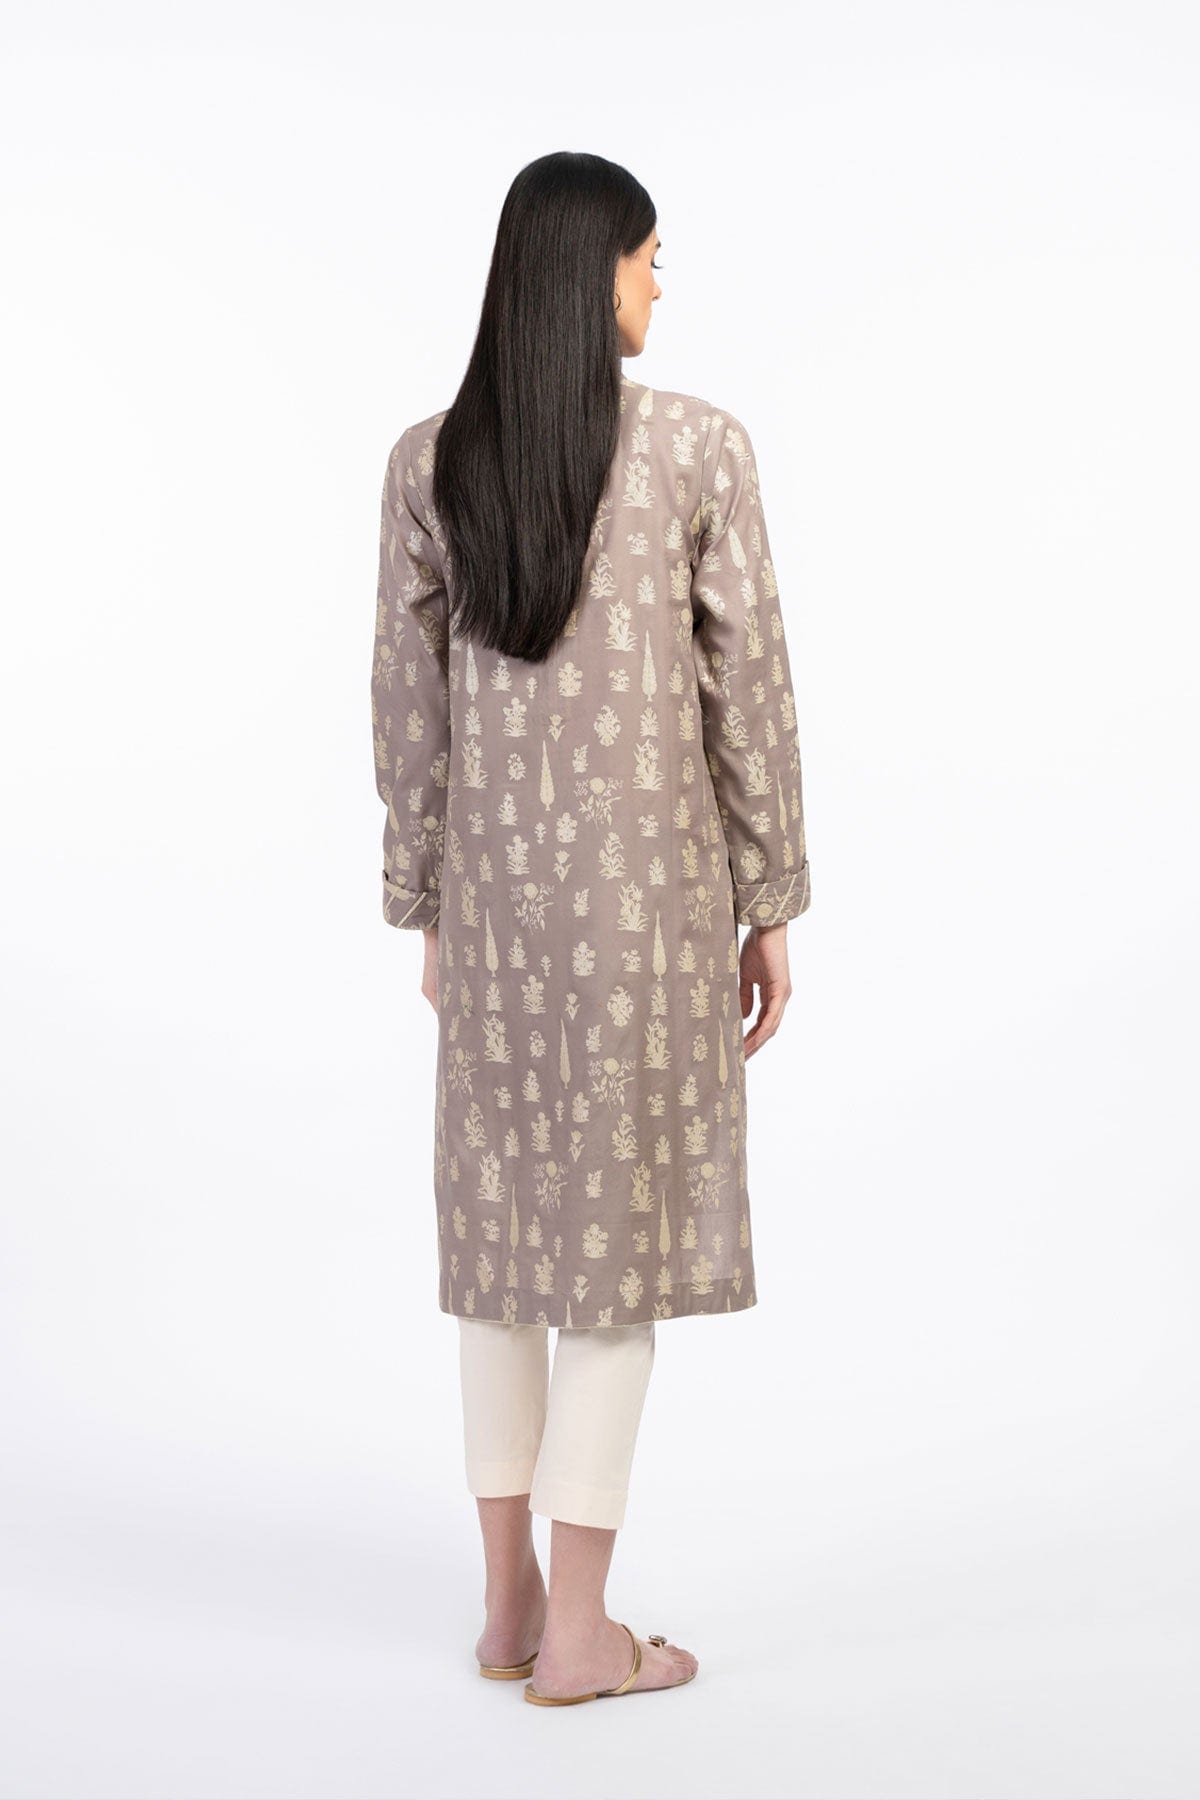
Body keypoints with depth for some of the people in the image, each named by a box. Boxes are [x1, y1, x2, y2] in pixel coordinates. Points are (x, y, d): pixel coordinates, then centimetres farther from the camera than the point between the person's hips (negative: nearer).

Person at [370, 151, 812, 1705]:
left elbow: (407, 707, 3)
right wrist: (770, 906, 2)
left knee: (503, 1213, 14)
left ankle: (509, 1599, 22)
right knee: (625, 1222, 3)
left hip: (494, 879, 4)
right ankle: (577, 1632, 9)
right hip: (648, 877, -4)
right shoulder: (700, 444, -9)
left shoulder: (426, 462, 1)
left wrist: (427, 911, 12)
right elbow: (748, 690, -7)